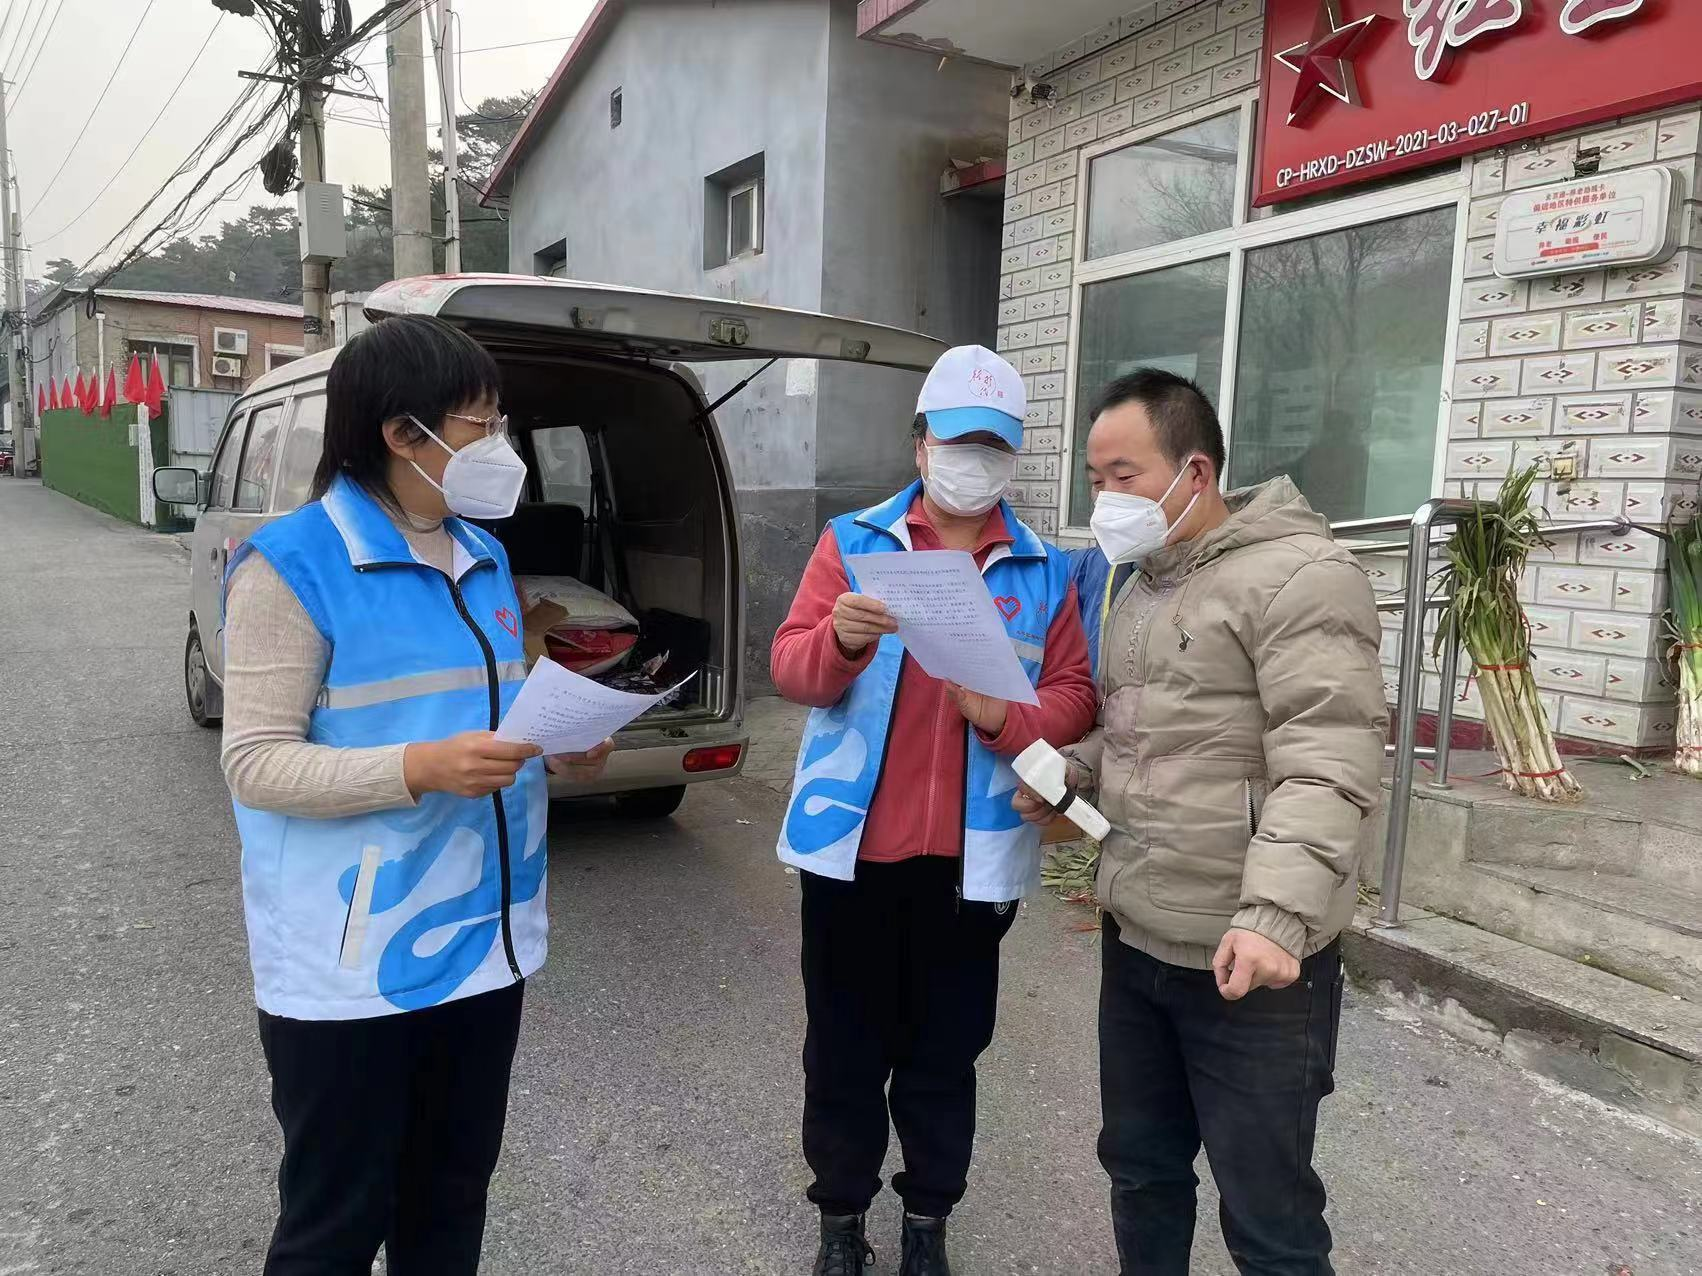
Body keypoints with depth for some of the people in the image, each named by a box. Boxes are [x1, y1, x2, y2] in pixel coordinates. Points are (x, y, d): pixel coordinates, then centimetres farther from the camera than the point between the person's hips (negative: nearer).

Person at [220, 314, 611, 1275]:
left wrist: (558, 746, -3)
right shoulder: (293, 564, -14)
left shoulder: (483, 558, 8)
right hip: (352, 967, -7)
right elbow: (257, 764, -16)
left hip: (482, 941, 7)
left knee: (452, 1199, 23)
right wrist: (421, 770, -29)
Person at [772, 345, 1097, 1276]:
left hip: (972, 854, 1)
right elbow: (790, 667, -5)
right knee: (845, 1046, 12)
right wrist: (841, 640, -27)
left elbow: (1073, 697, 1)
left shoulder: (1045, 572, 5)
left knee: (946, 1051, 14)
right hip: (851, 844, 0)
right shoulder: (853, 540, 2)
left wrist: (1005, 717, -19)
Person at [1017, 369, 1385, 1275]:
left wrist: (1275, 915, -32)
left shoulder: (1298, 576, -15)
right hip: (1134, 941, 8)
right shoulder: (1135, 584, 14)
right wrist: (1068, 775, 6)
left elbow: (1326, 770, -23)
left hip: (1249, 961, -8)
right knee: (1139, 1167, 22)